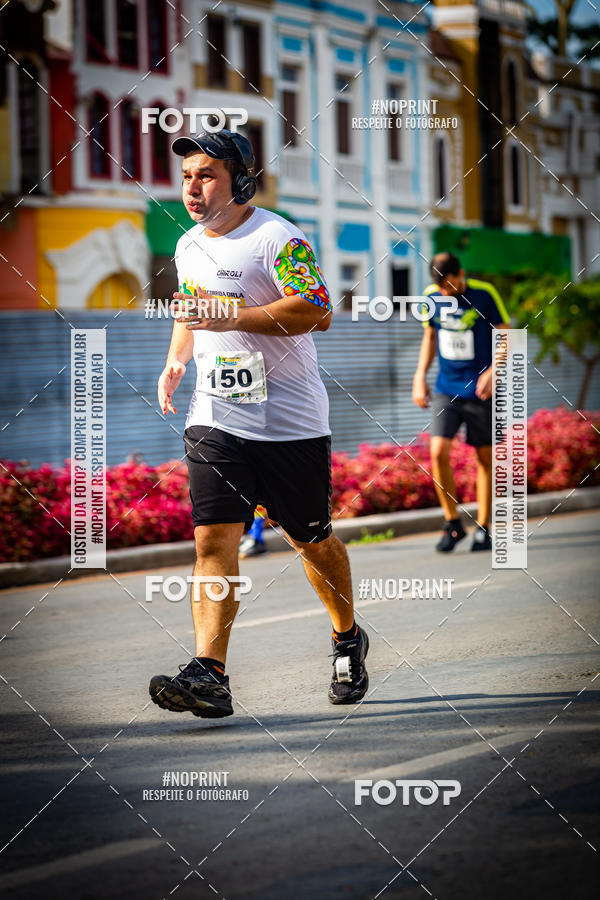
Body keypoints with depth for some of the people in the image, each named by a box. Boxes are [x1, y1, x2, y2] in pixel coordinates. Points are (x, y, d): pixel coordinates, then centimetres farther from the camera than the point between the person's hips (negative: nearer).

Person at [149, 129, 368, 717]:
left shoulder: (277, 238, -11)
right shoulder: (188, 248, 13)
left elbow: (317, 311, -22)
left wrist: (232, 318, -26)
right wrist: (174, 363, 10)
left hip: (290, 421, -5)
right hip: (216, 420, 5)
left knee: (311, 541, 8)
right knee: (213, 540, -10)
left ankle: (348, 641, 33)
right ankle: (209, 675, -18)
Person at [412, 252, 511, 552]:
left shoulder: (484, 294, -10)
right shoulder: (432, 296, 2)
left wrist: (493, 372, -18)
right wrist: (420, 376, 10)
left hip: (480, 390, -3)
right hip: (446, 389, 3)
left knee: (484, 458, 4)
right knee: (438, 452, -12)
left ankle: (483, 529, 16)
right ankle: (453, 524, 3)